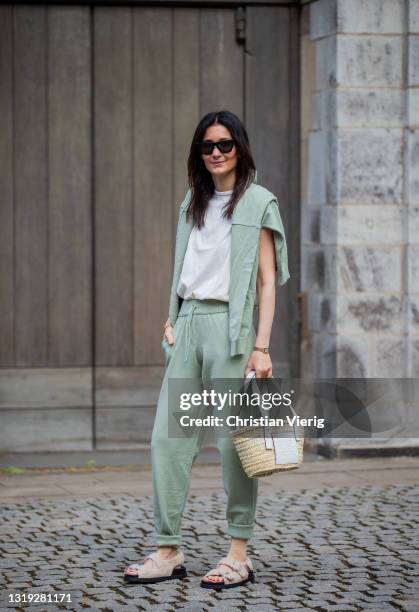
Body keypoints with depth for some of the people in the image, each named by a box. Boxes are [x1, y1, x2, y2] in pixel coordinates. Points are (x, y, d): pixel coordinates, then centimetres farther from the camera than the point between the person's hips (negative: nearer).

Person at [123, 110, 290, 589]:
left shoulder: (258, 202, 1)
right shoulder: (193, 203, 19)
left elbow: (267, 280, -3)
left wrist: (261, 346, -10)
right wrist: (172, 320, 9)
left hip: (229, 323, -6)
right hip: (188, 322, 6)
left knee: (233, 440, -5)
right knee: (167, 436, 0)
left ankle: (239, 555, 1)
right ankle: (168, 552, 3)